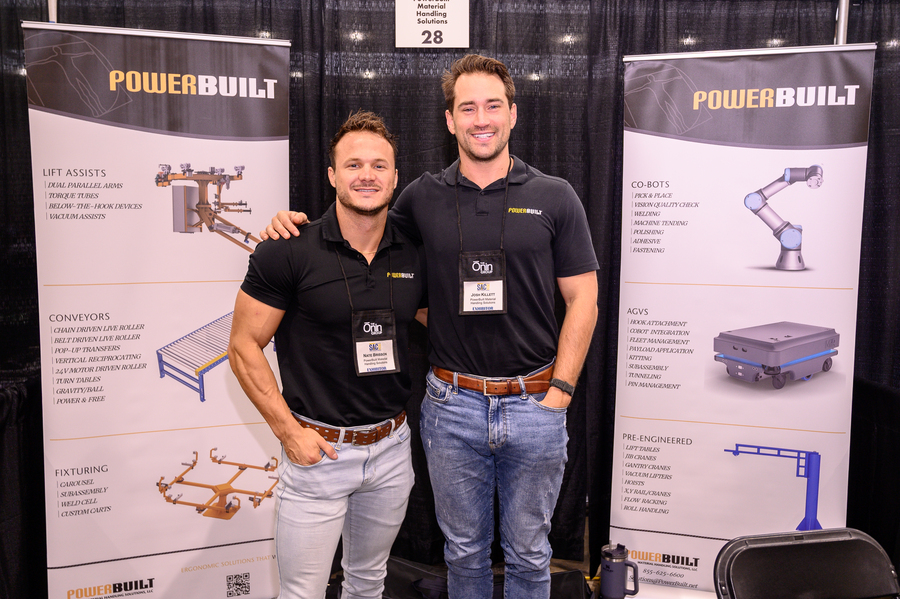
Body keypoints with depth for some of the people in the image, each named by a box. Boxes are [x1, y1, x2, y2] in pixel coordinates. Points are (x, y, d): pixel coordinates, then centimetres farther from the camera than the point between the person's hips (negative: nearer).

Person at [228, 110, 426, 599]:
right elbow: (244, 346, -9)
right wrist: (288, 430, -13)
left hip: (392, 447, 4)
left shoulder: (414, 256, 0)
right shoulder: (288, 252, -13)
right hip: (316, 448, -4)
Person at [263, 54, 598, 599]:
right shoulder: (424, 198, 2)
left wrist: (559, 392, -8)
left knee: (528, 553, 17)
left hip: (534, 406, -1)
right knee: (464, 551, 19)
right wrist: (296, 224, -1)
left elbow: (582, 300, -1)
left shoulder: (555, 197, -2)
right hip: (452, 406, 1)